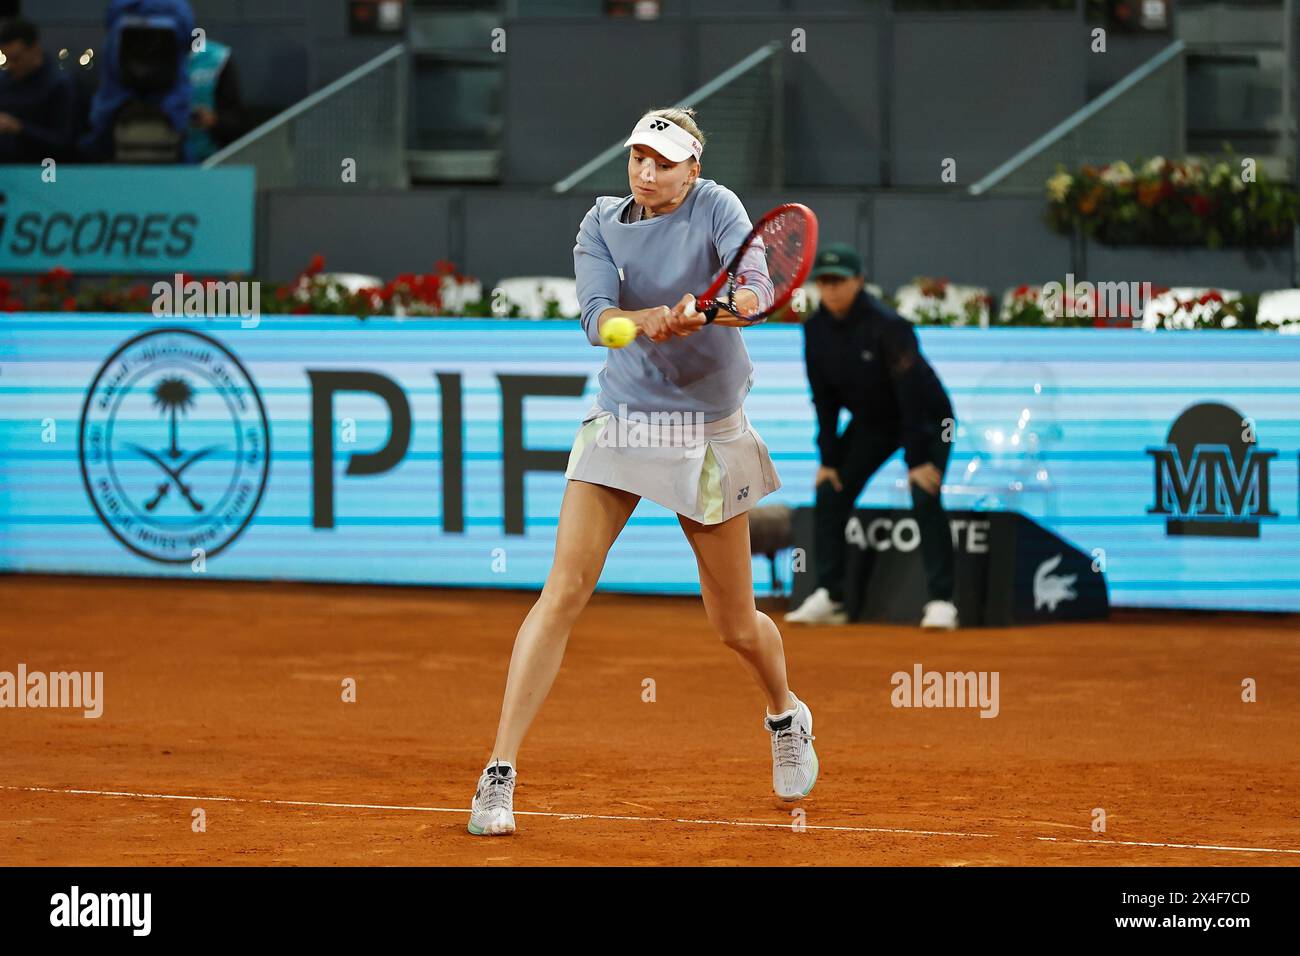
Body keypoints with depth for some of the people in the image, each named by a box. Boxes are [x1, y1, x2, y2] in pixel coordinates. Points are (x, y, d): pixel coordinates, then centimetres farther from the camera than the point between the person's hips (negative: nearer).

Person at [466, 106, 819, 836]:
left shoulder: (716, 208, -8)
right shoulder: (603, 223, -1)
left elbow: (759, 291, -25)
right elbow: (595, 316, -16)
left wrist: (708, 310, -45)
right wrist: (649, 320, -37)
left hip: (710, 433, -1)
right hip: (622, 420, 1)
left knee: (736, 624, 9)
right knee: (566, 590, -15)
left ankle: (787, 716, 43)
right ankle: (501, 775, -16)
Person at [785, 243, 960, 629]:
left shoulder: (887, 326, -29)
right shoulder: (816, 329, -10)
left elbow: (911, 393, -29)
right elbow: (824, 398, -3)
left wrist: (918, 460, -30)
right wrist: (827, 459, -6)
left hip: (926, 420, -6)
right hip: (870, 422, 6)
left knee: (924, 496, -22)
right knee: (830, 492, -3)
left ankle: (941, 602, -20)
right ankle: (828, 597, 4)